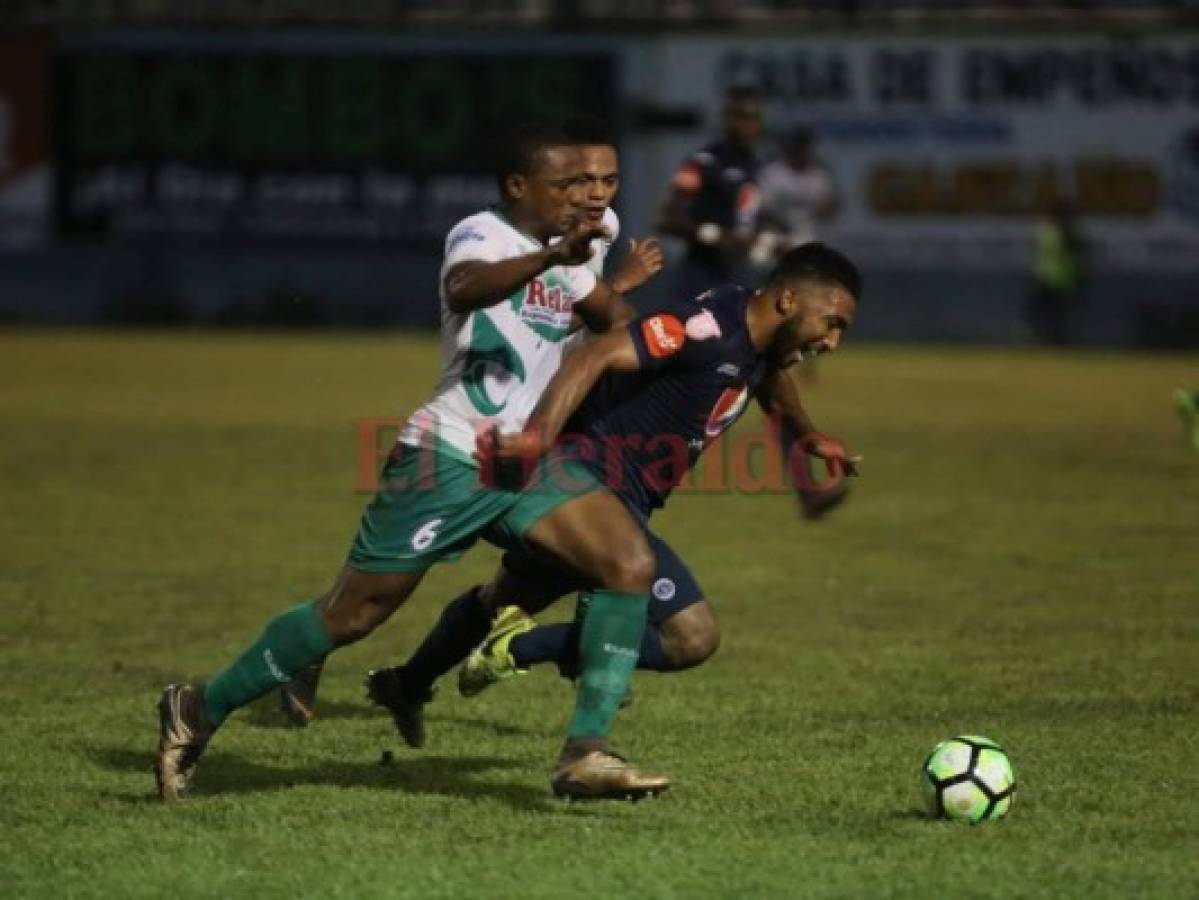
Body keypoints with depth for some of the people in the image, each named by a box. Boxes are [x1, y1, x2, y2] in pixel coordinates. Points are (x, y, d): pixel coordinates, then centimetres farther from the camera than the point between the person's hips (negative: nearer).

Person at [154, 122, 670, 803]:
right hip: (452, 459, -7)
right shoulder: (481, 236, -10)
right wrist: (552, 258, -49)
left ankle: (587, 753, -13)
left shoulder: (564, 256, 14)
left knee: (633, 563, -14)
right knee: (350, 615, -3)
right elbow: (467, 288, -37)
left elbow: (616, 318, 36)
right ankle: (199, 712, 14)